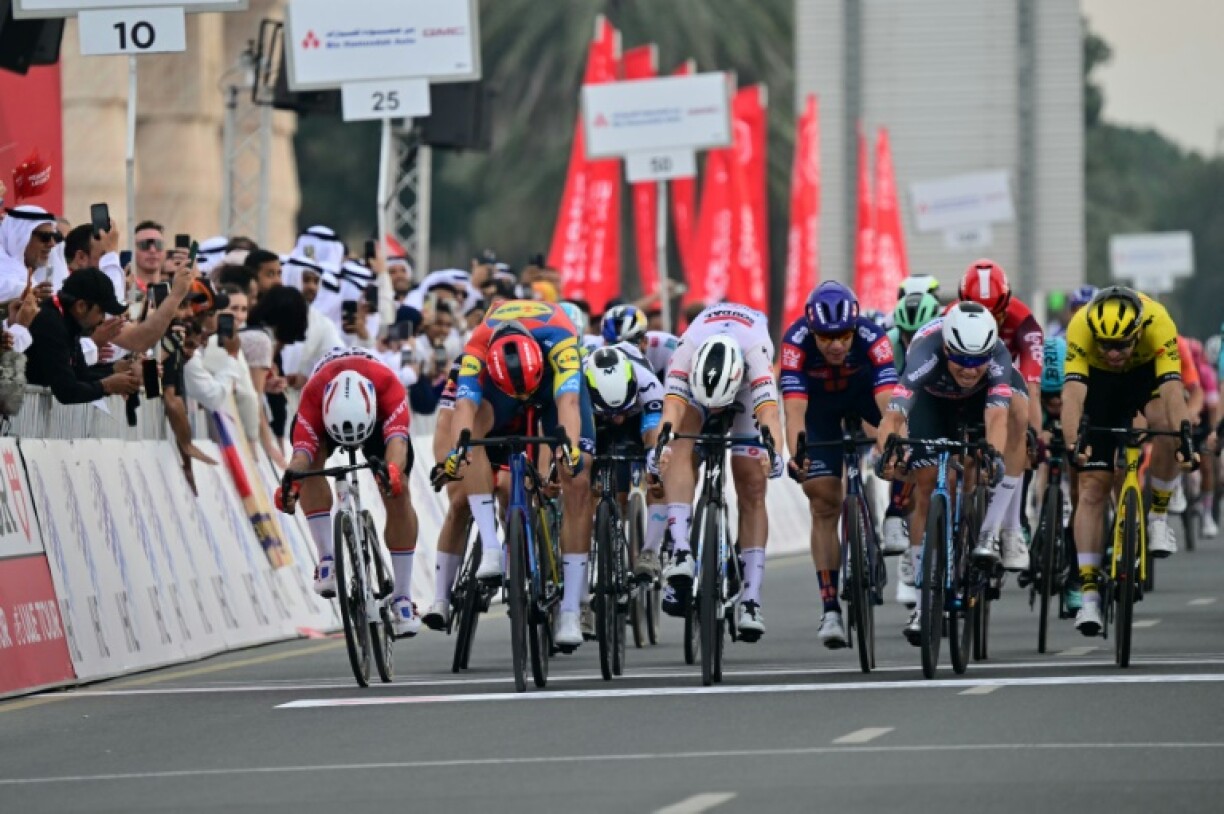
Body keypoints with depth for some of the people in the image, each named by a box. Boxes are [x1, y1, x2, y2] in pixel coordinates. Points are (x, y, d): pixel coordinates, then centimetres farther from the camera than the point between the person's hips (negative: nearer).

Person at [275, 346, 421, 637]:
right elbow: (302, 449, -47)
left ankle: (402, 598, -8)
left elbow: (397, 438, -54)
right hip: (327, 415, 0)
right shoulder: (314, 392, -41)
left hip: (379, 415, 0)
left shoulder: (387, 384, -43)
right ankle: (327, 557, -23)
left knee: (398, 493, -16)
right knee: (312, 459, -32)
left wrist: (393, 470, -74)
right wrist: (291, 480, -67)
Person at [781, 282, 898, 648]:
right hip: (818, 403, -2)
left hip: (863, 390, 2)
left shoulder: (872, 338, -37)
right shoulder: (796, 342, -37)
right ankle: (830, 609, -8)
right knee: (824, 503, -10)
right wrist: (796, 453, -64)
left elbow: (889, 403, -46)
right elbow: (794, 409, -46)